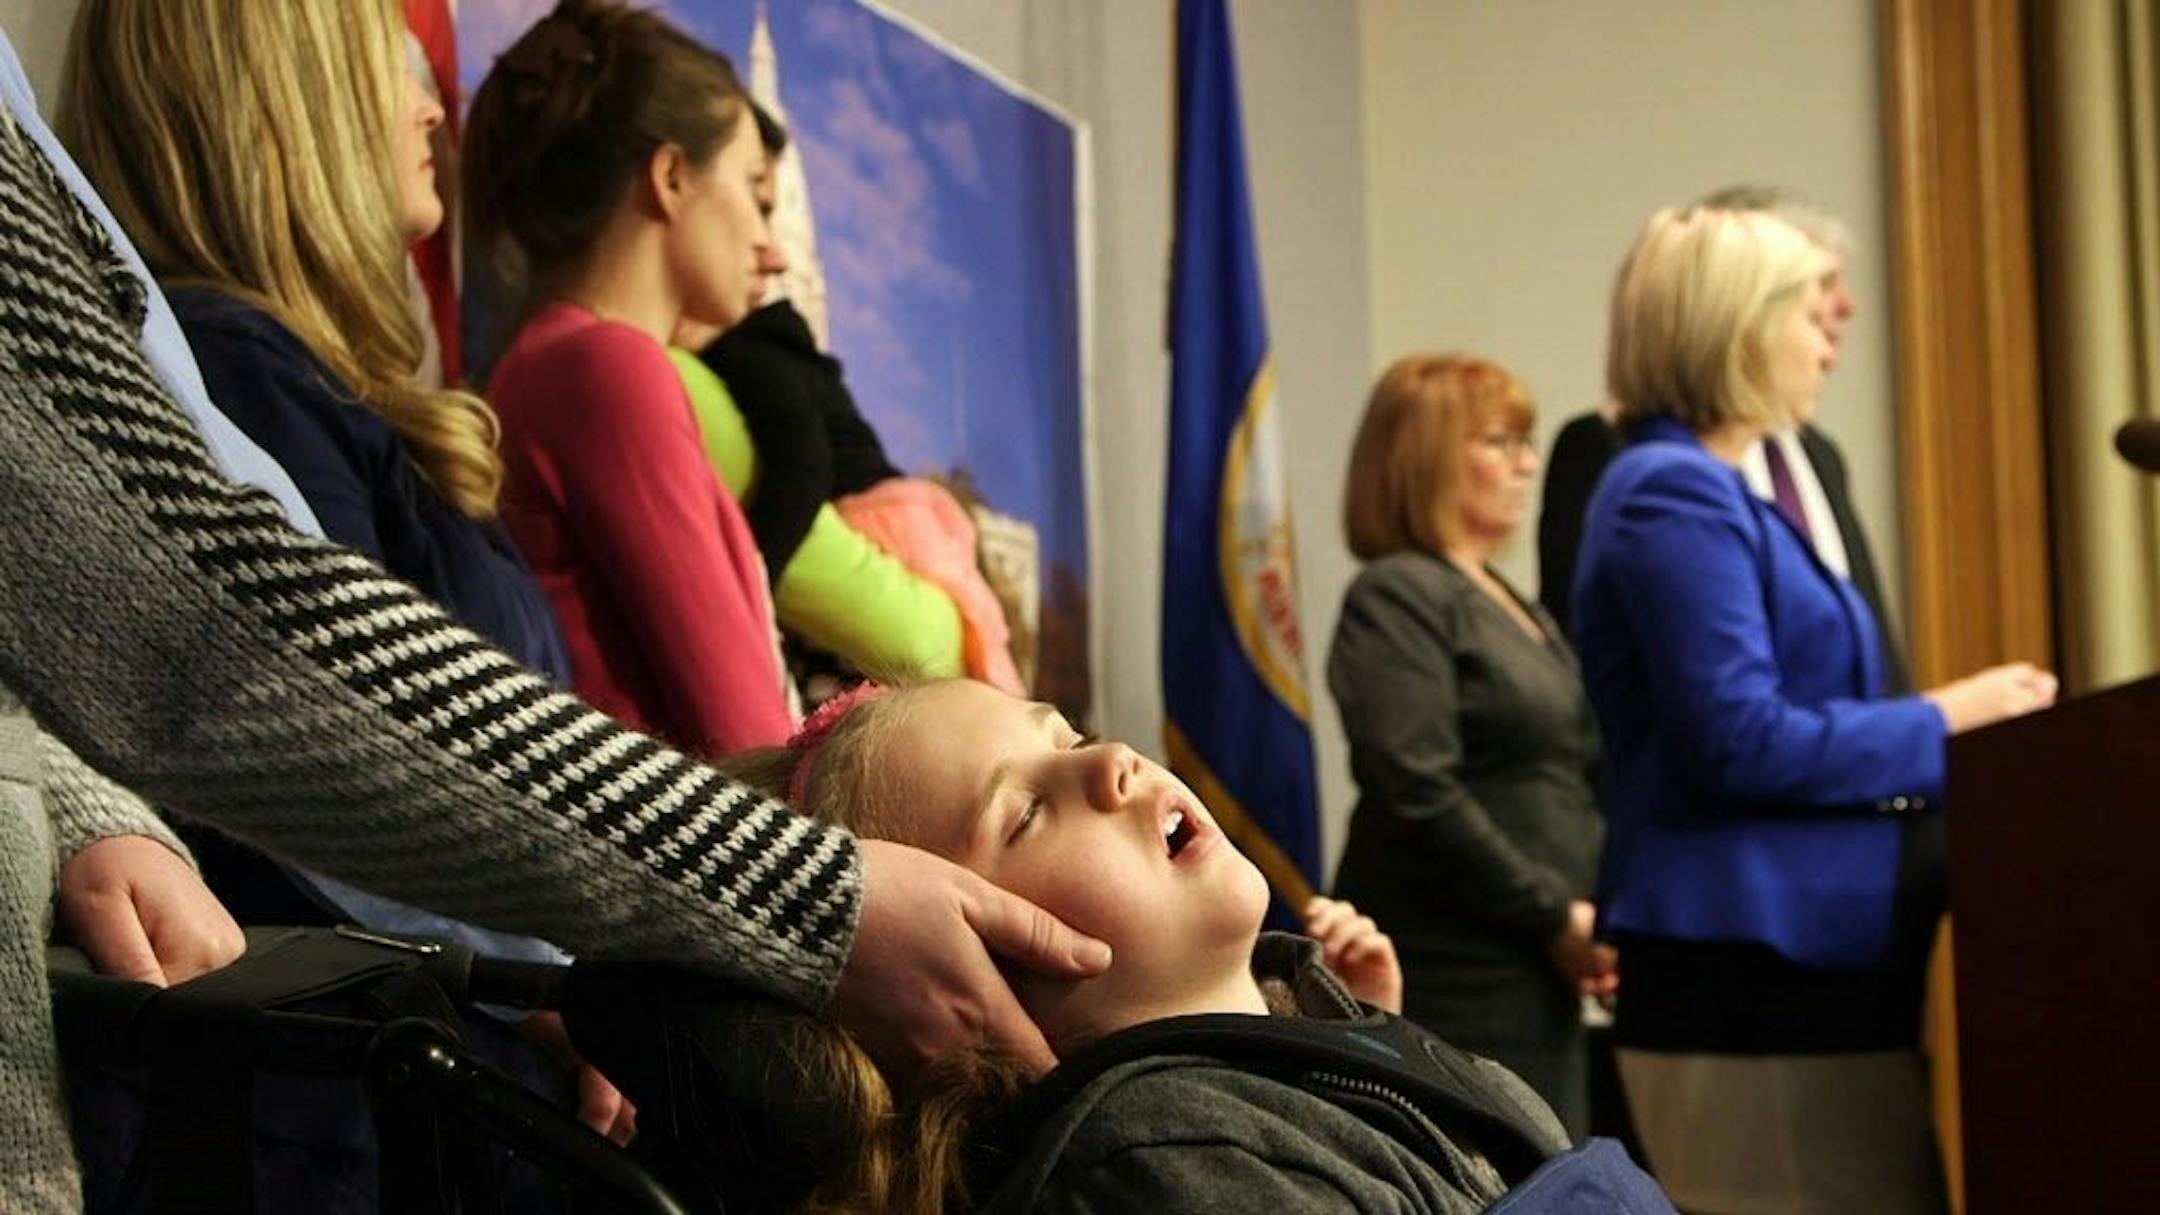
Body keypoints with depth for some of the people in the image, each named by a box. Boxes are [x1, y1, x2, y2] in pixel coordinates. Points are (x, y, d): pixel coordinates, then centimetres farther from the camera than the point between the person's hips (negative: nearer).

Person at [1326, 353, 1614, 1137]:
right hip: (1458, 983, -9)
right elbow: (1419, 795, -19)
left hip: (1537, 977, 9)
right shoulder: (1398, 598, -8)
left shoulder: (1514, 609, 19)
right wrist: (1554, 916, -15)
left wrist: (1591, 920, 7)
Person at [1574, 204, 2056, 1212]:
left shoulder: (1713, 491, 18)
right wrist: (1942, 719, -11)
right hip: (1747, 972, -10)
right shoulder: (1673, 495, -13)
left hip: (1803, 964, 10)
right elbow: (1741, 742, -21)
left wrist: (1925, 736, 14)